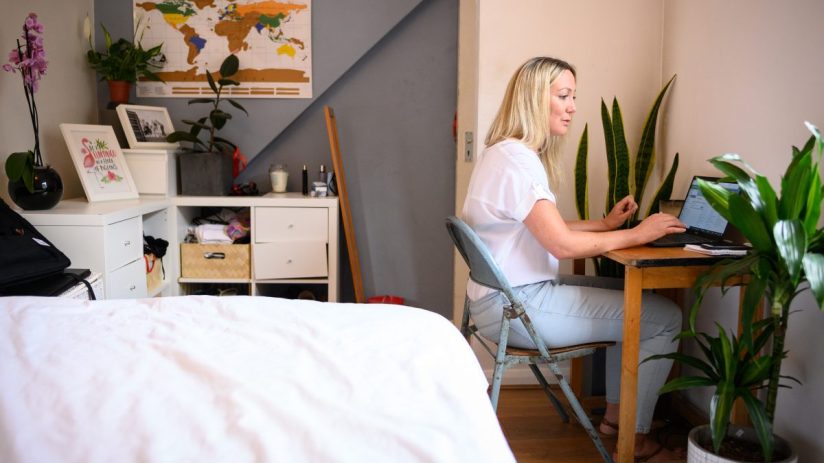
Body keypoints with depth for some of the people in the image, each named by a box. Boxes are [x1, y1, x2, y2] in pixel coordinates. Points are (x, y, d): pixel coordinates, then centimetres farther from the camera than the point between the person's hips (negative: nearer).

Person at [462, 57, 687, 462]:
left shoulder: (512, 153, 13)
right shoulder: (516, 158, -19)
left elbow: (547, 228, 17)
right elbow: (563, 245, -24)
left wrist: (606, 224, 9)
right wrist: (637, 235, -15)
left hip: (514, 293, 11)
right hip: (516, 306, -11)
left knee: (635, 297, 20)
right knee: (665, 318, -5)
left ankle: (615, 413, 25)